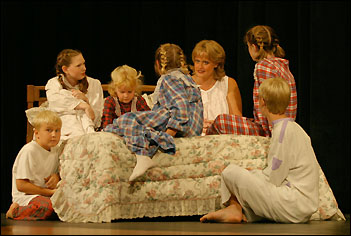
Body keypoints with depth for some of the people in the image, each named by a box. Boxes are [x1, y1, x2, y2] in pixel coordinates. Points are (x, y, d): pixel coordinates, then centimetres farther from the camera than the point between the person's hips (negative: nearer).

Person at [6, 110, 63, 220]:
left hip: (46, 194, 9)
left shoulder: (56, 150, 10)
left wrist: (57, 177, -1)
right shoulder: (29, 151, -14)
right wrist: (49, 192, -17)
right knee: (47, 207, -38)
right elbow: (21, 185, -17)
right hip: (24, 195, -9)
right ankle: (15, 211, -11)